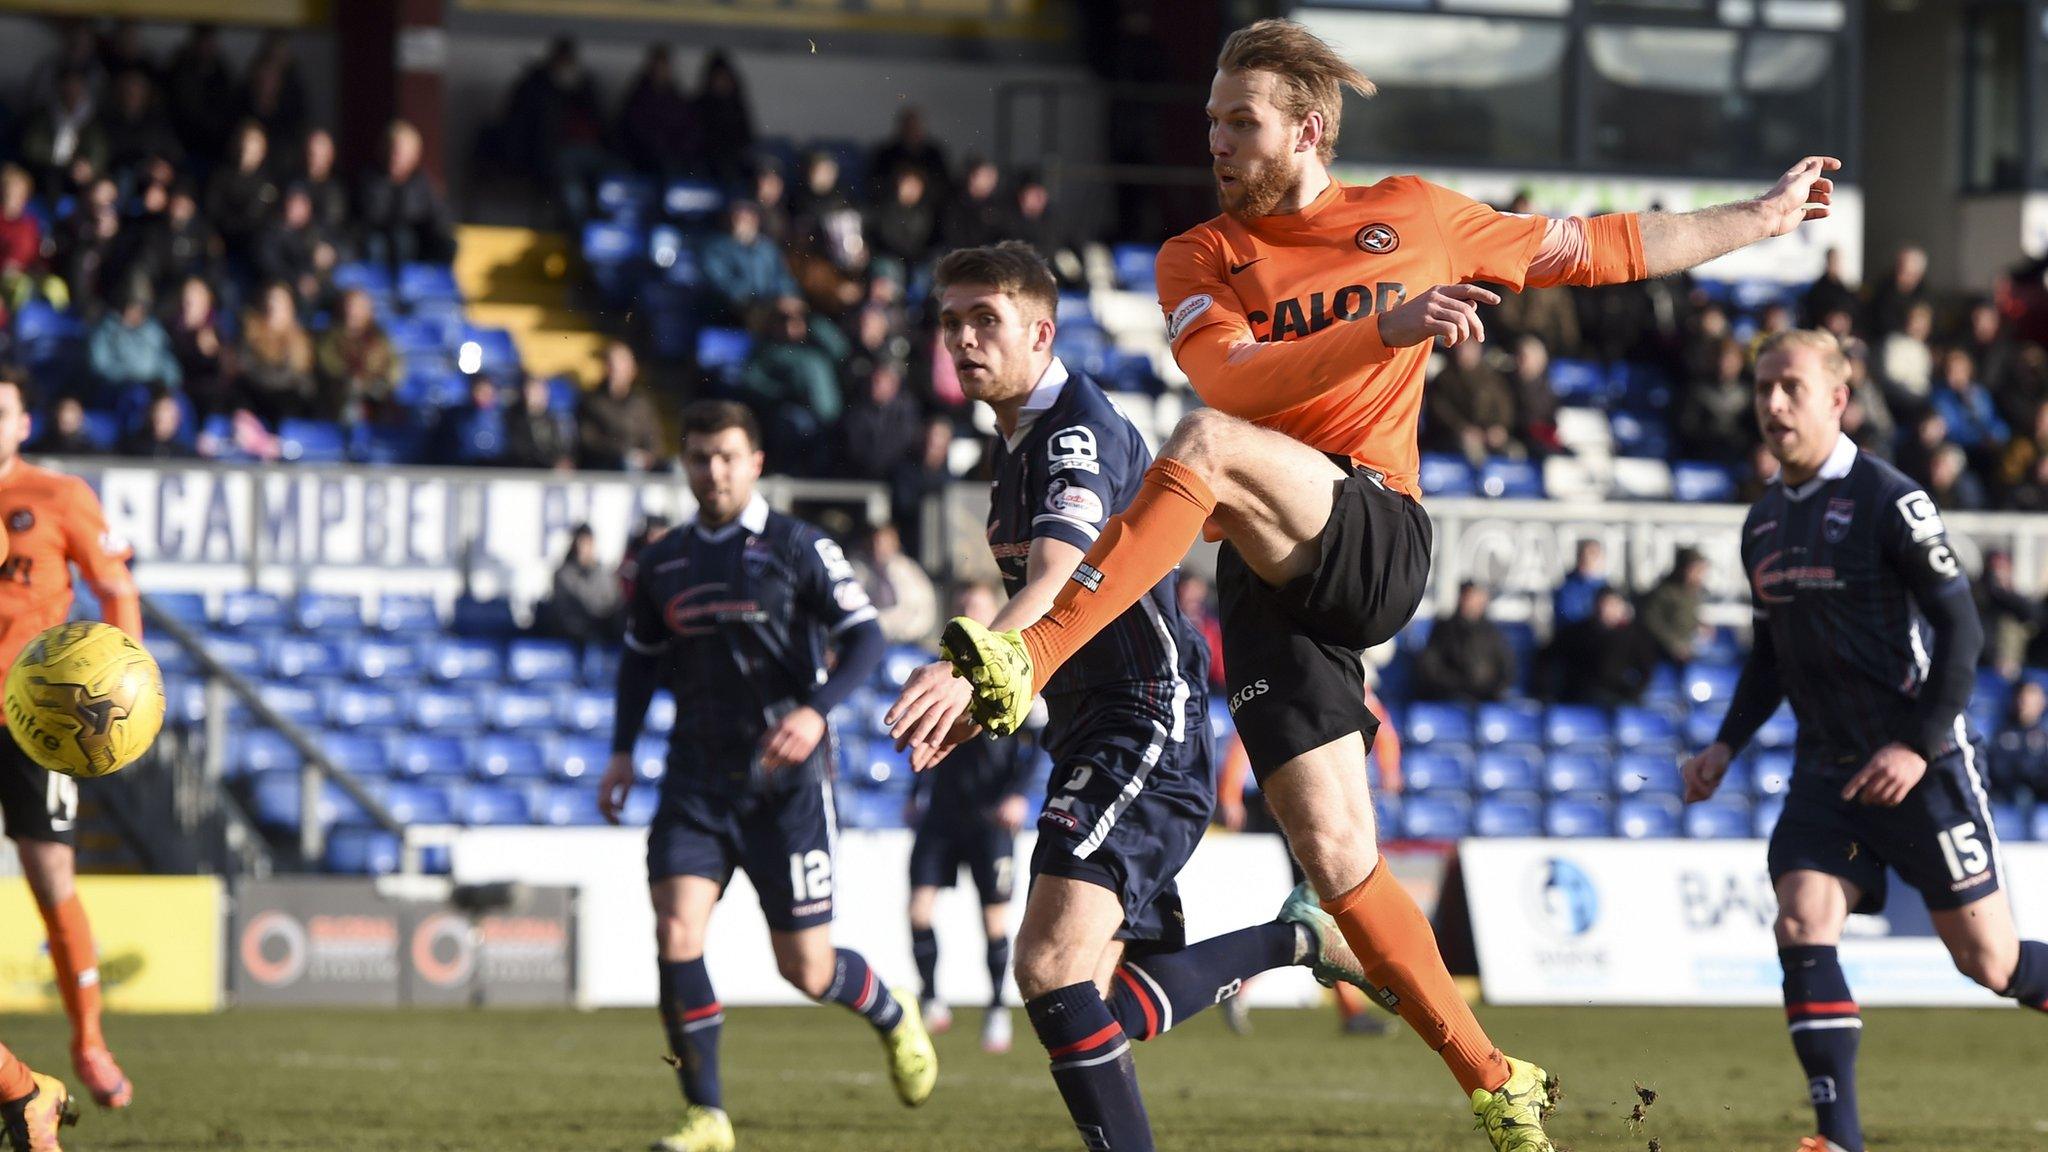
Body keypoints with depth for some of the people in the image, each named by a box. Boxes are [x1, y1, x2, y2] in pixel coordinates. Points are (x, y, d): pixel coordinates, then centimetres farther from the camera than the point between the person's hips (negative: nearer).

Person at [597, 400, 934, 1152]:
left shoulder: (796, 547, -3)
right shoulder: (664, 562, 10)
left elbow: (866, 637, -8)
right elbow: (640, 657, 23)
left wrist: (817, 710, -24)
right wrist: (622, 751, 12)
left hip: (787, 778, -4)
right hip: (697, 777, 4)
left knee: (806, 970, -1)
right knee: (676, 934, -16)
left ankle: (892, 1016, 34)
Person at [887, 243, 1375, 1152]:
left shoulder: (1081, 427, -14)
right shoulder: (1015, 445, 17)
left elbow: (1057, 579, -32)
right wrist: (974, 709, 17)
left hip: (1146, 725, -10)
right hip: (1091, 736, 10)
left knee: (1052, 965, -25)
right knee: (1114, 1001, 13)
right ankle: (1300, 939, 32)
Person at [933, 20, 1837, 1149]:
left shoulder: (1412, 218, 12)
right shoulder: (1199, 259, 11)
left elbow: (1601, 248, 23)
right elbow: (1232, 376, -10)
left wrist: (1767, 214, 27)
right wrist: (1385, 327, -23)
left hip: (1379, 543, -3)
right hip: (1272, 583, 3)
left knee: (1205, 447, -32)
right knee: (1336, 861, -6)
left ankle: (1026, 664, -41)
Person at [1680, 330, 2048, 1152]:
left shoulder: (1888, 500, -12)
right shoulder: (1764, 523, 10)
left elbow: (1960, 626, -13)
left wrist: (1921, 744, -20)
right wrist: (1727, 744, 11)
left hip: (1920, 765, -6)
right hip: (1828, 769, 6)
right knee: (1801, 930, -13)